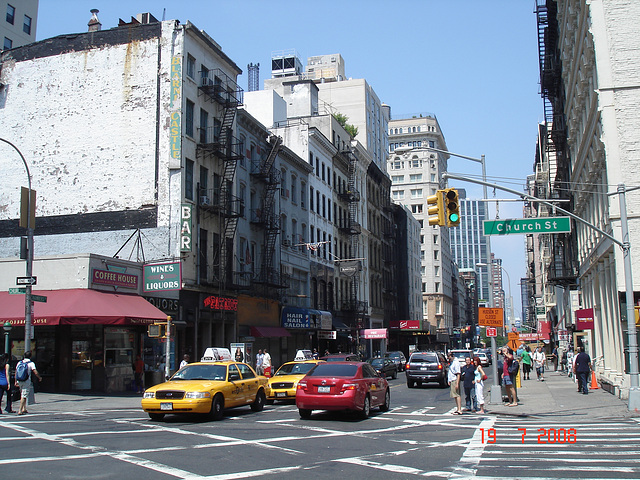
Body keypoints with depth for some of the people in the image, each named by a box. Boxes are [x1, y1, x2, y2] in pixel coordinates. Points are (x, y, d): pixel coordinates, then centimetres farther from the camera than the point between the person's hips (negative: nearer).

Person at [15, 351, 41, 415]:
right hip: (27, 382, -5)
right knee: (24, 396, -3)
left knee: (23, 395, 19)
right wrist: (40, 378, 3)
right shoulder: (31, 363, -8)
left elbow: (16, 372, 10)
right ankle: (20, 410, -7)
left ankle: (24, 409, 23)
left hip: (19, 381, 5)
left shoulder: (19, 362, 7)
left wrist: (16, 381, 16)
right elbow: (35, 372, -14)